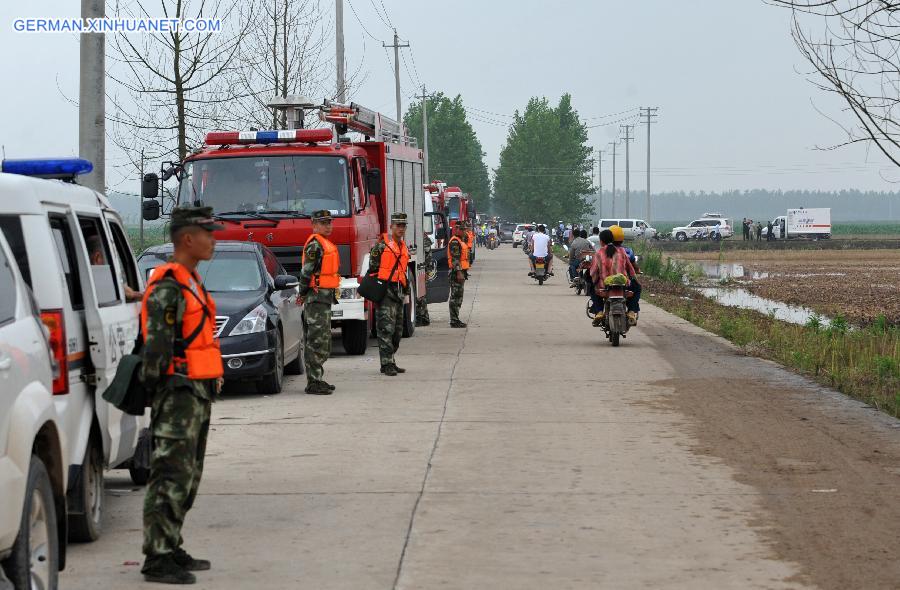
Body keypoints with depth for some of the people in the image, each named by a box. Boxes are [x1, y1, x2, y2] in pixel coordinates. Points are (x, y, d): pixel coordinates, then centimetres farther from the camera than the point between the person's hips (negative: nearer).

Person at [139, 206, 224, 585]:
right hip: (179, 394, -10)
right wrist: (155, 392, -20)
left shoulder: (191, 282, 18)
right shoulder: (168, 287, -16)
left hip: (197, 394, 10)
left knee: (187, 478, 15)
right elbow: (156, 345, -20)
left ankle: (171, 549, 22)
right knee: (171, 477, -10)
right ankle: (158, 558, -9)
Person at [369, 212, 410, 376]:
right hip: (386, 290, -9)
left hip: (398, 293, 9)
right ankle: (387, 364, -14)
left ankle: (390, 361, 20)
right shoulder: (382, 245, -7)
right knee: (386, 328, -12)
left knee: (397, 330, 11)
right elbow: (373, 268, -8)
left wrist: (406, 289, 22)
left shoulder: (404, 248, 18)